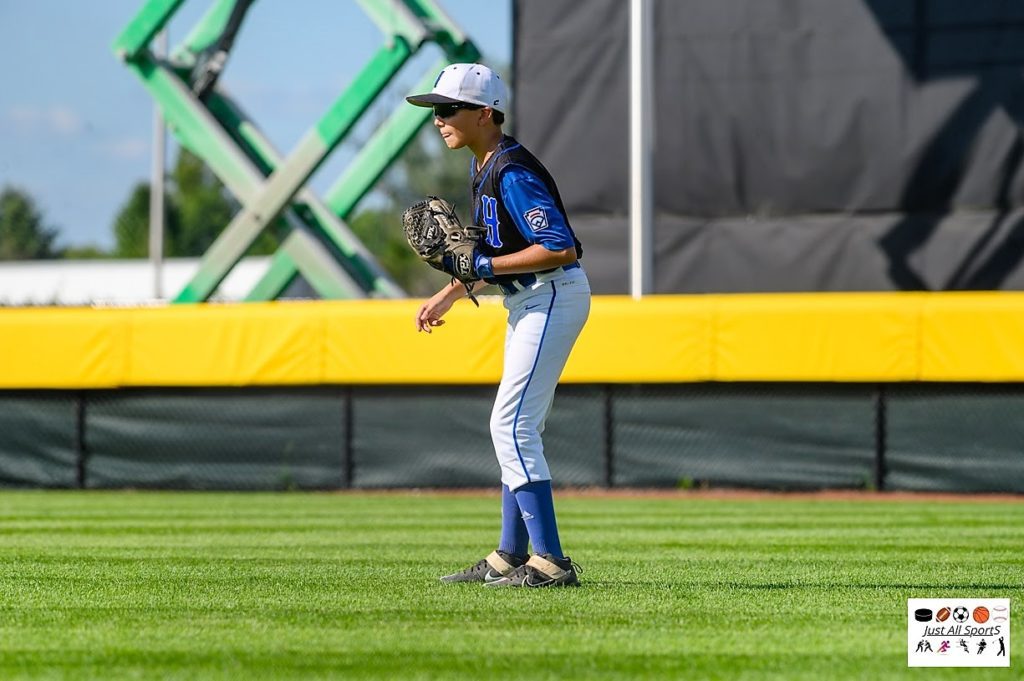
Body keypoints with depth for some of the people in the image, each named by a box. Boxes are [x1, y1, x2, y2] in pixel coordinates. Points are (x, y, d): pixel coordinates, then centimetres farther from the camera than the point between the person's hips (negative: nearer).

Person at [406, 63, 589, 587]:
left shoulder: (513, 173, -21)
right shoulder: (483, 167, 11)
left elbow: (560, 248, -28)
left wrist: (486, 266, -23)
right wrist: (447, 296, 19)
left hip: (553, 297, -11)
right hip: (529, 302, 11)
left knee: (511, 426, -14)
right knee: (519, 429, 15)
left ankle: (550, 563, -15)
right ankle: (511, 557, 22)